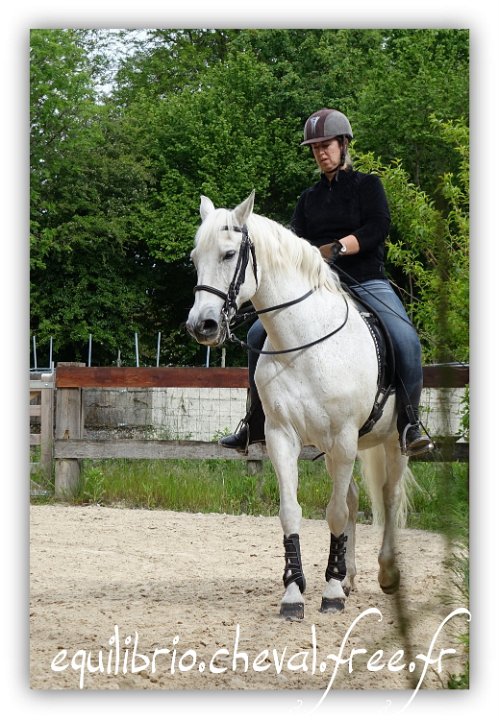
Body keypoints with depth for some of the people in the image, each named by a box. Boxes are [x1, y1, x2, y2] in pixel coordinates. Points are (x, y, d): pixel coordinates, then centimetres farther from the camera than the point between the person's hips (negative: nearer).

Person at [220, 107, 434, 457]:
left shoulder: (367, 185, 7)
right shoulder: (310, 198, 18)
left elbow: (378, 228, -9)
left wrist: (337, 248, -23)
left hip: (366, 282, -4)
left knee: (405, 339, -30)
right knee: (259, 333, -9)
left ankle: (410, 423, -19)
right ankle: (256, 423, -1)